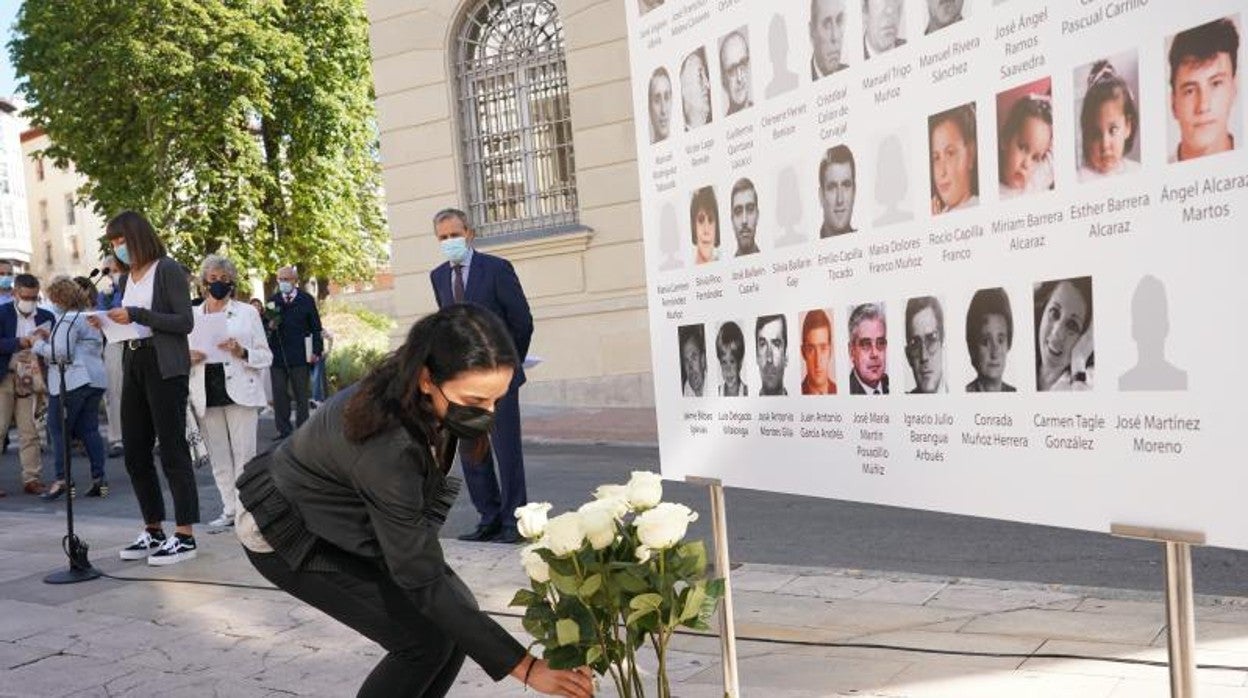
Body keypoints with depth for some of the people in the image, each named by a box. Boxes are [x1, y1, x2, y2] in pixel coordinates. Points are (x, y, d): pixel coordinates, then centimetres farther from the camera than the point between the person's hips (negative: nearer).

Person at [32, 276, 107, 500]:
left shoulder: (67, 319, -11)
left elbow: (61, 353, -17)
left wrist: (39, 344, -2)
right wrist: (50, 337, 16)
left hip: (70, 381, -9)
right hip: (95, 379, 9)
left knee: (58, 430, 0)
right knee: (89, 430, 8)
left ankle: (61, 479, -2)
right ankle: (98, 478, 4)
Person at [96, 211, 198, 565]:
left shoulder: (168, 270, -5)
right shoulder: (128, 278, 16)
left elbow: (185, 322, -12)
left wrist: (136, 315, -17)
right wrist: (108, 324, 2)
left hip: (165, 367, -8)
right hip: (134, 366, 8)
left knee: (172, 450, -6)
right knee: (135, 453, 8)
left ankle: (185, 536, -2)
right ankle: (153, 531, 18)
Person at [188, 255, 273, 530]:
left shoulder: (247, 312, 7)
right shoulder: (191, 316, 13)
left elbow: (266, 356, 5)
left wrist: (242, 352, -15)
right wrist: (188, 358, -7)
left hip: (239, 392, -2)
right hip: (207, 394, 3)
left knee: (244, 454, -6)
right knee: (218, 457, 6)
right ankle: (229, 509, 15)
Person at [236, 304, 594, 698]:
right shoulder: (387, 444, -41)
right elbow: (423, 582, -35)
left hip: (353, 522, 7)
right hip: (289, 534, -7)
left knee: (456, 615, -3)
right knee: (425, 638, -16)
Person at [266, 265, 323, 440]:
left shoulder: (307, 300, 2)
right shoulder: (272, 301, 9)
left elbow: (316, 327, 4)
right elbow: (266, 324, 13)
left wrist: (317, 351, -4)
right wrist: (270, 326, -11)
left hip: (299, 355, -2)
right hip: (277, 354, 2)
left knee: (301, 395, 4)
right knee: (279, 395, 4)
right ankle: (283, 431, 11)